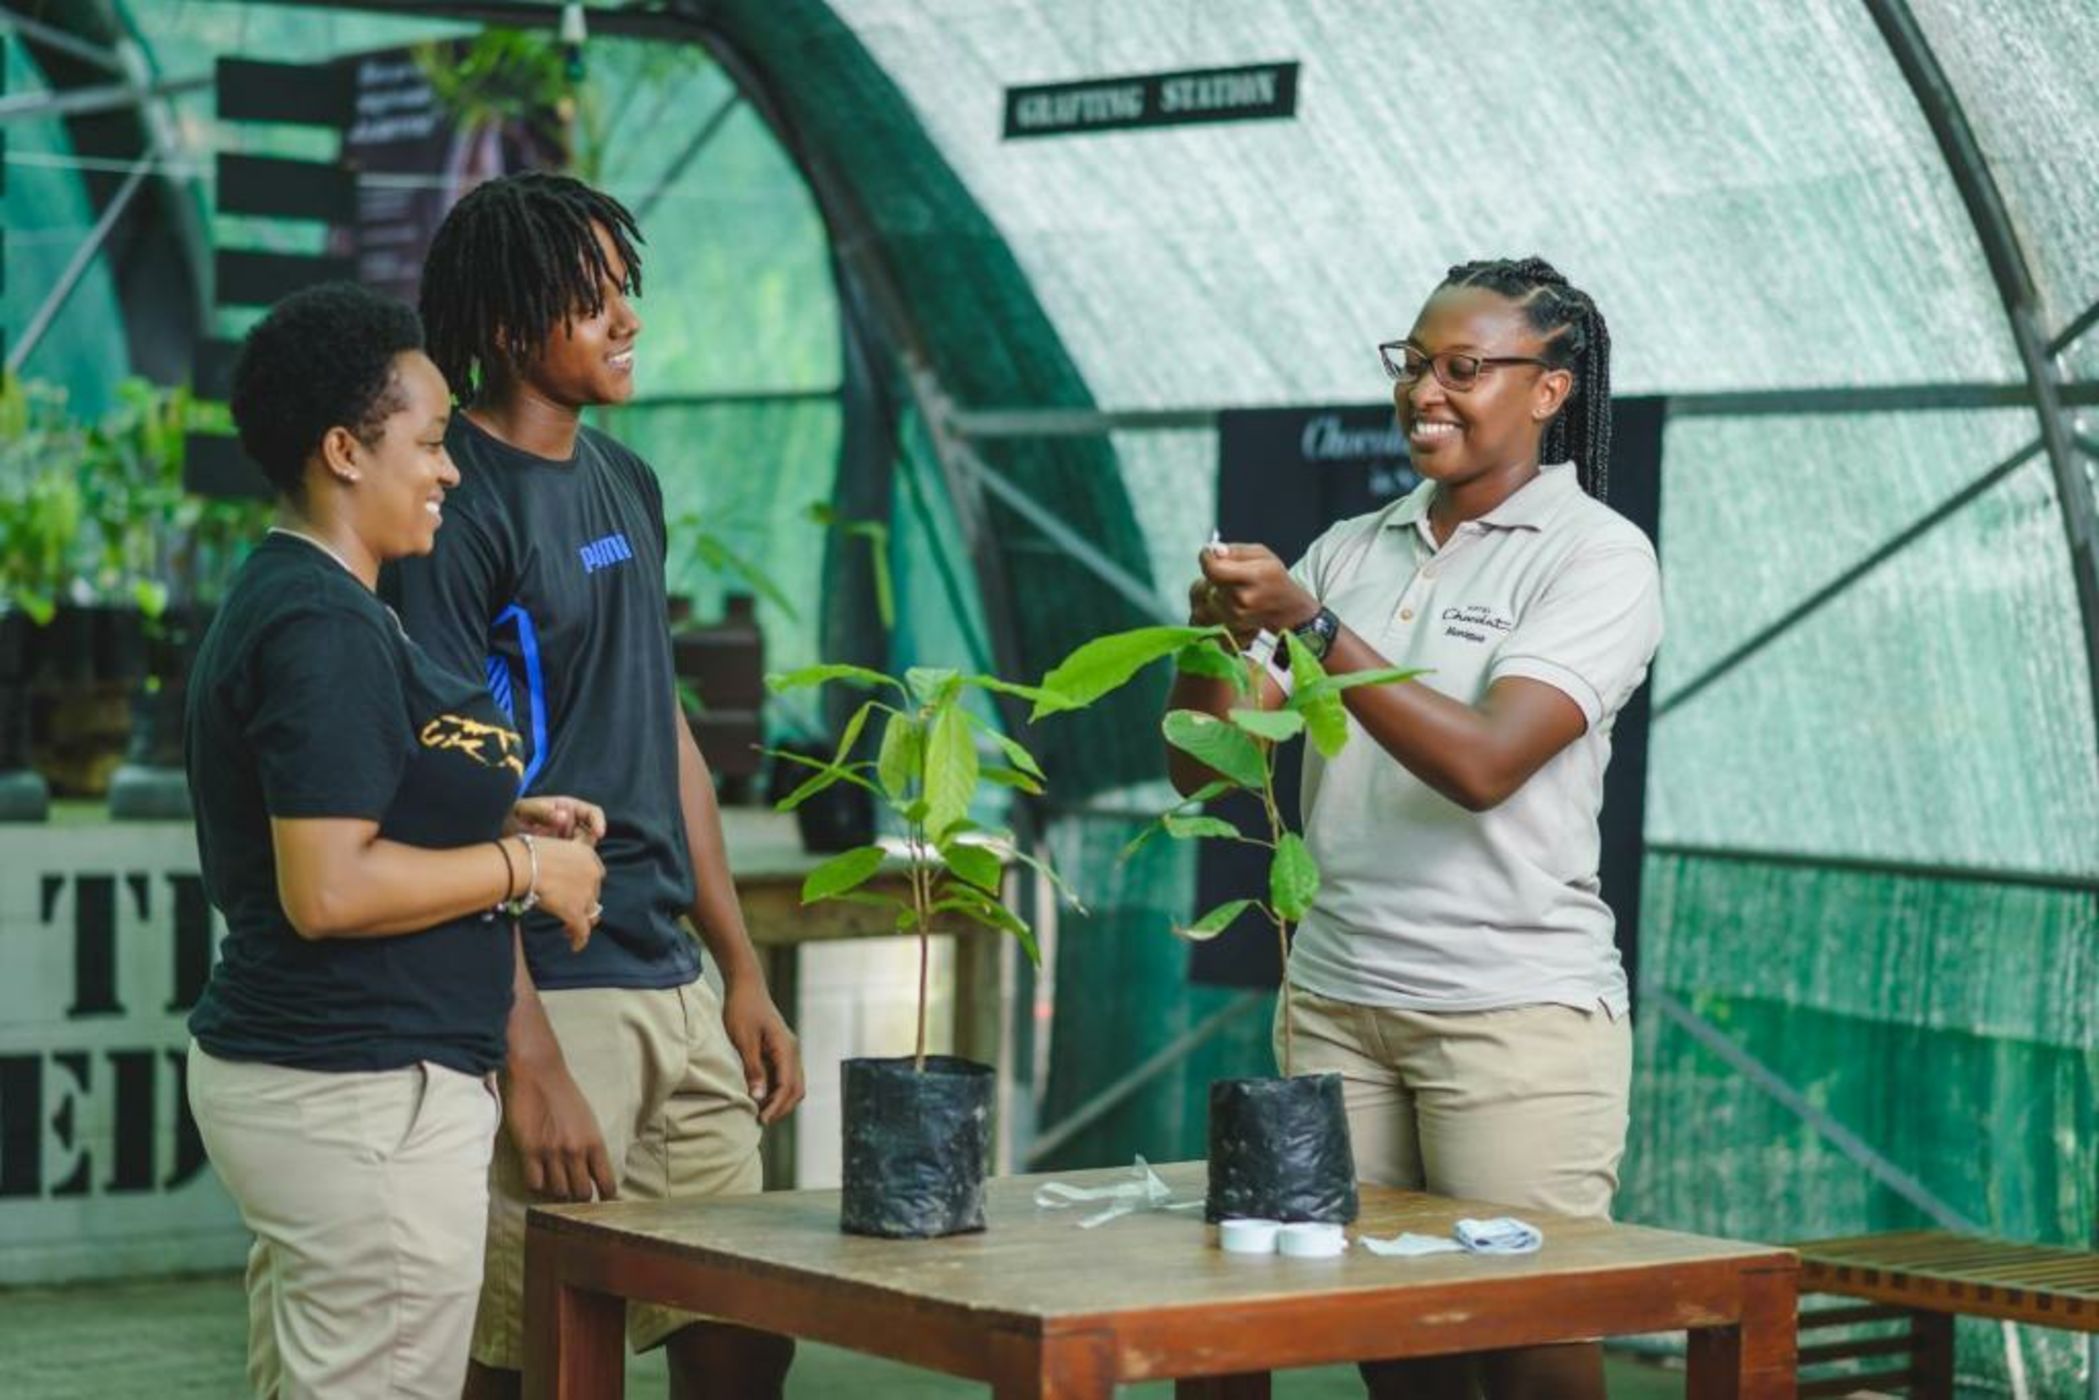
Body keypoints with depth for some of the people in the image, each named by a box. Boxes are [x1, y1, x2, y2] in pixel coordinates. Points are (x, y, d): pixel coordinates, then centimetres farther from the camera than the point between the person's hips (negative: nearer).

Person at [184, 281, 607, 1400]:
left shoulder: (277, 600, 15)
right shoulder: (325, 628, -17)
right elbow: (327, 892, -24)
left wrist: (496, 827, 12)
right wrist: (523, 867, -12)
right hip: (366, 1097, -11)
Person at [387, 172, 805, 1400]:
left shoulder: (627, 483, 13)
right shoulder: (461, 507, -12)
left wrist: (744, 974, 16)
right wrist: (530, 1058, -19)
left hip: (673, 989, 8)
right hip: (551, 998, -8)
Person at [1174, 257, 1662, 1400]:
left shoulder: (1596, 555, -4)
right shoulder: (1351, 551, 12)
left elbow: (1481, 764, -19)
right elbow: (1200, 767, 8)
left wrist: (1309, 624, -23)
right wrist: (1215, 636, -12)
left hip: (1516, 1007, -5)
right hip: (1334, 1001, 5)